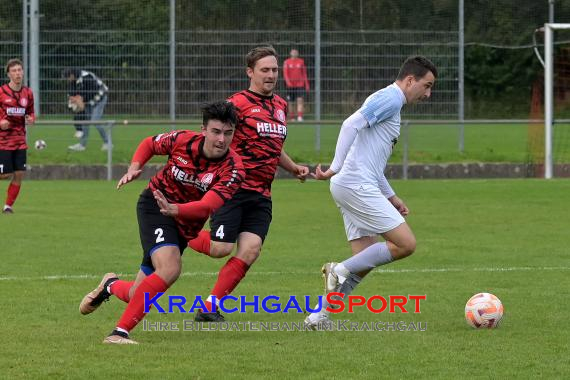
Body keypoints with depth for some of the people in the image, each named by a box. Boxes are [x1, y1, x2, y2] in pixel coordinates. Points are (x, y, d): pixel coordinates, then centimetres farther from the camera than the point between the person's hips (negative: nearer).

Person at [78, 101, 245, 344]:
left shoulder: (233, 169, -21)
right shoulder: (182, 140, -16)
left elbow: (206, 206, -34)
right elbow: (149, 144, 6)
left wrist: (175, 209, -51)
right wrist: (134, 167, -11)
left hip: (185, 225, 3)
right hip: (154, 205, -3)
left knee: (138, 295, 7)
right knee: (170, 269, -30)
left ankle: (112, 286, 44)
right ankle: (119, 332, -25)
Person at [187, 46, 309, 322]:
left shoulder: (281, 106, 17)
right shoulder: (238, 103, -7)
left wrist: (294, 168, 17)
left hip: (261, 195, 6)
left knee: (250, 250, -9)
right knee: (221, 248, -13)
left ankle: (209, 308, -1)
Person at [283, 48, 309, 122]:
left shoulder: (301, 61, 9)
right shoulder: (287, 62, 5)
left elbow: (304, 74, 13)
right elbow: (285, 73, -1)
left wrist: (306, 84, 10)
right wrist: (288, 82, -17)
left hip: (300, 84, 0)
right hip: (291, 85, 0)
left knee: (300, 100, -14)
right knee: (291, 102, 4)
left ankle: (300, 117, -21)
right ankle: (292, 118, 14)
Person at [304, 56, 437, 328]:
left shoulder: (390, 101, 24)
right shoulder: (390, 98, -7)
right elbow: (351, 124, -21)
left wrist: (391, 196, 28)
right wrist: (335, 168, -26)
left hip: (359, 187, 10)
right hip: (357, 186, -10)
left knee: (366, 260, 8)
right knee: (406, 244, -11)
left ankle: (320, 315, 6)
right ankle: (340, 270, -8)